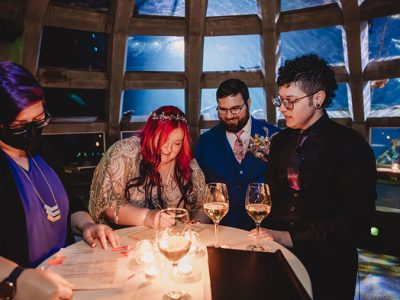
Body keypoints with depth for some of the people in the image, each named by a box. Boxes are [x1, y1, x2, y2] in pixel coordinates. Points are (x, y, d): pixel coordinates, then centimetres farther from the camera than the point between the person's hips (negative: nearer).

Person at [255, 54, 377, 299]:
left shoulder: (351, 145, -12)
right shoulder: (280, 141, 5)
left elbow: (357, 219, -17)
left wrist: (290, 238, -20)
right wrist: (268, 233, -8)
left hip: (326, 263, -4)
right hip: (279, 255, 5)